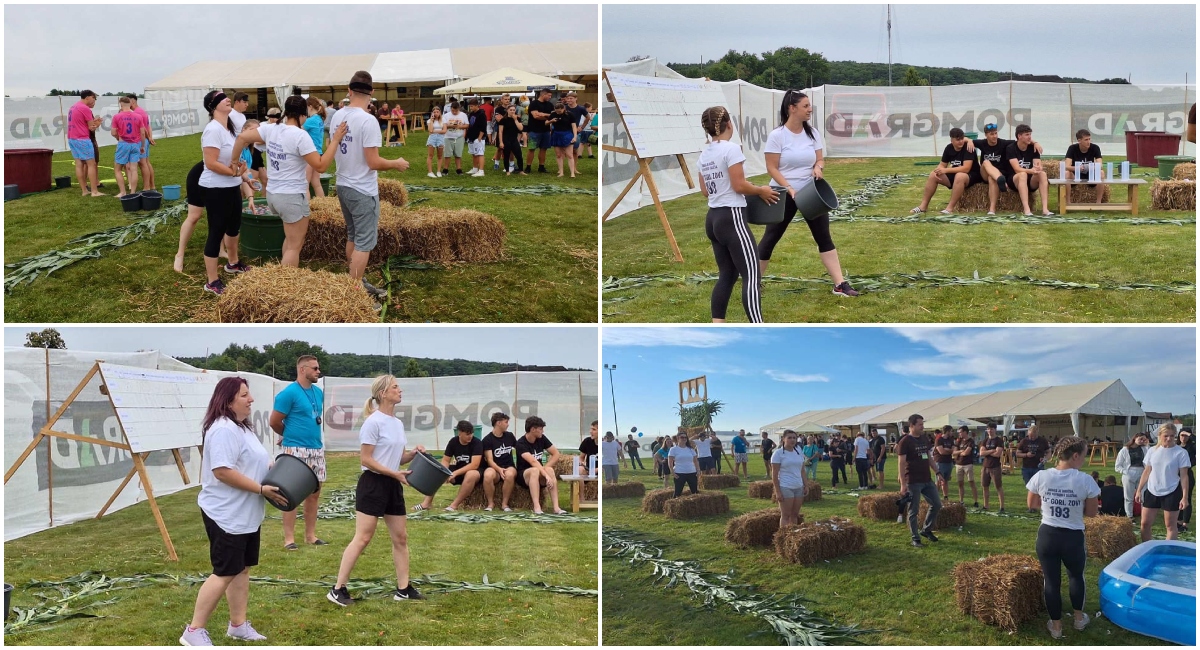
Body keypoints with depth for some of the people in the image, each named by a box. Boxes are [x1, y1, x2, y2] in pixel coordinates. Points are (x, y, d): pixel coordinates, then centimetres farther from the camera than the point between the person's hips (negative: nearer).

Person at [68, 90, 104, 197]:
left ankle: (84, 190, 9)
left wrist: (93, 121, 4)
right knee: (91, 164, -4)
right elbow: (92, 127, -10)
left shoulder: (73, 107, 14)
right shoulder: (85, 109, -14)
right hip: (82, 140, -9)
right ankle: (94, 191, -6)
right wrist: (98, 123, 10)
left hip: (72, 139, 9)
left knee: (79, 164, 8)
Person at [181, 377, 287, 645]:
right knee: (225, 573, -7)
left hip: (246, 515, 10)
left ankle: (238, 625, 22)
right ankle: (195, 630, 1)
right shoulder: (223, 429, -21)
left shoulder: (243, 427, 14)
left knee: (242, 568, 14)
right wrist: (261, 489, -24)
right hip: (226, 516, -10)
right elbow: (223, 471, -29)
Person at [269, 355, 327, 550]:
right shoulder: (289, 393, -12)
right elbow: (275, 422, -8)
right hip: (295, 450, -7)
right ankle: (289, 538, 2)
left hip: (317, 449, 7)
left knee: (314, 493, 11)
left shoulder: (318, 392, 10)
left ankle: (310, 535, 20)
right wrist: (290, 435, 9)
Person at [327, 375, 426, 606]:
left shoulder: (398, 423, 13)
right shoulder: (374, 422, -14)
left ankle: (403, 589, 19)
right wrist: (394, 473, -18)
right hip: (373, 484, -9)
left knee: (401, 538, 11)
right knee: (362, 538, -8)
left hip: (393, 485, 9)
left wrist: (413, 453, -1)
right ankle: (338, 589, -2)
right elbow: (365, 459, -16)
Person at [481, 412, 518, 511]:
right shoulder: (487, 440, -3)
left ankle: (504, 503, -20)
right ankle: (491, 503, -16)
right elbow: (490, 460, -10)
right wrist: (499, 469, -27)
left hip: (509, 466, 2)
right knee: (488, 475, -38)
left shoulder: (509, 436, 11)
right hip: (494, 467, -2)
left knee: (510, 474, -36)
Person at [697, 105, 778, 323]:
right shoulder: (731, 149, -14)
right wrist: (761, 191, 0)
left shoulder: (704, 154, 11)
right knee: (751, 274, -8)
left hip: (713, 218, 9)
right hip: (731, 218, -9)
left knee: (727, 274, 14)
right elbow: (739, 185, -16)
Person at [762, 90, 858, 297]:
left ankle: (840, 284, 4)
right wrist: (790, 189, -23)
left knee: (824, 238, 3)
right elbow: (772, 168, -14)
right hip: (785, 195, -4)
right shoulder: (777, 136, -13)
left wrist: (818, 167, -19)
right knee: (770, 239, 5)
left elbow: (820, 159, 5)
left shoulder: (813, 133, 2)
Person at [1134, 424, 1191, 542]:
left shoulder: (1181, 453, -8)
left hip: (1171, 493, -4)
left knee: (1171, 525, 4)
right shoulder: (1152, 451, 3)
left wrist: (1184, 497, -12)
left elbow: (1184, 476, -7)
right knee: (1145, 523, 6)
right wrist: (1139, 490, 8)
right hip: (1152, 491, 4)